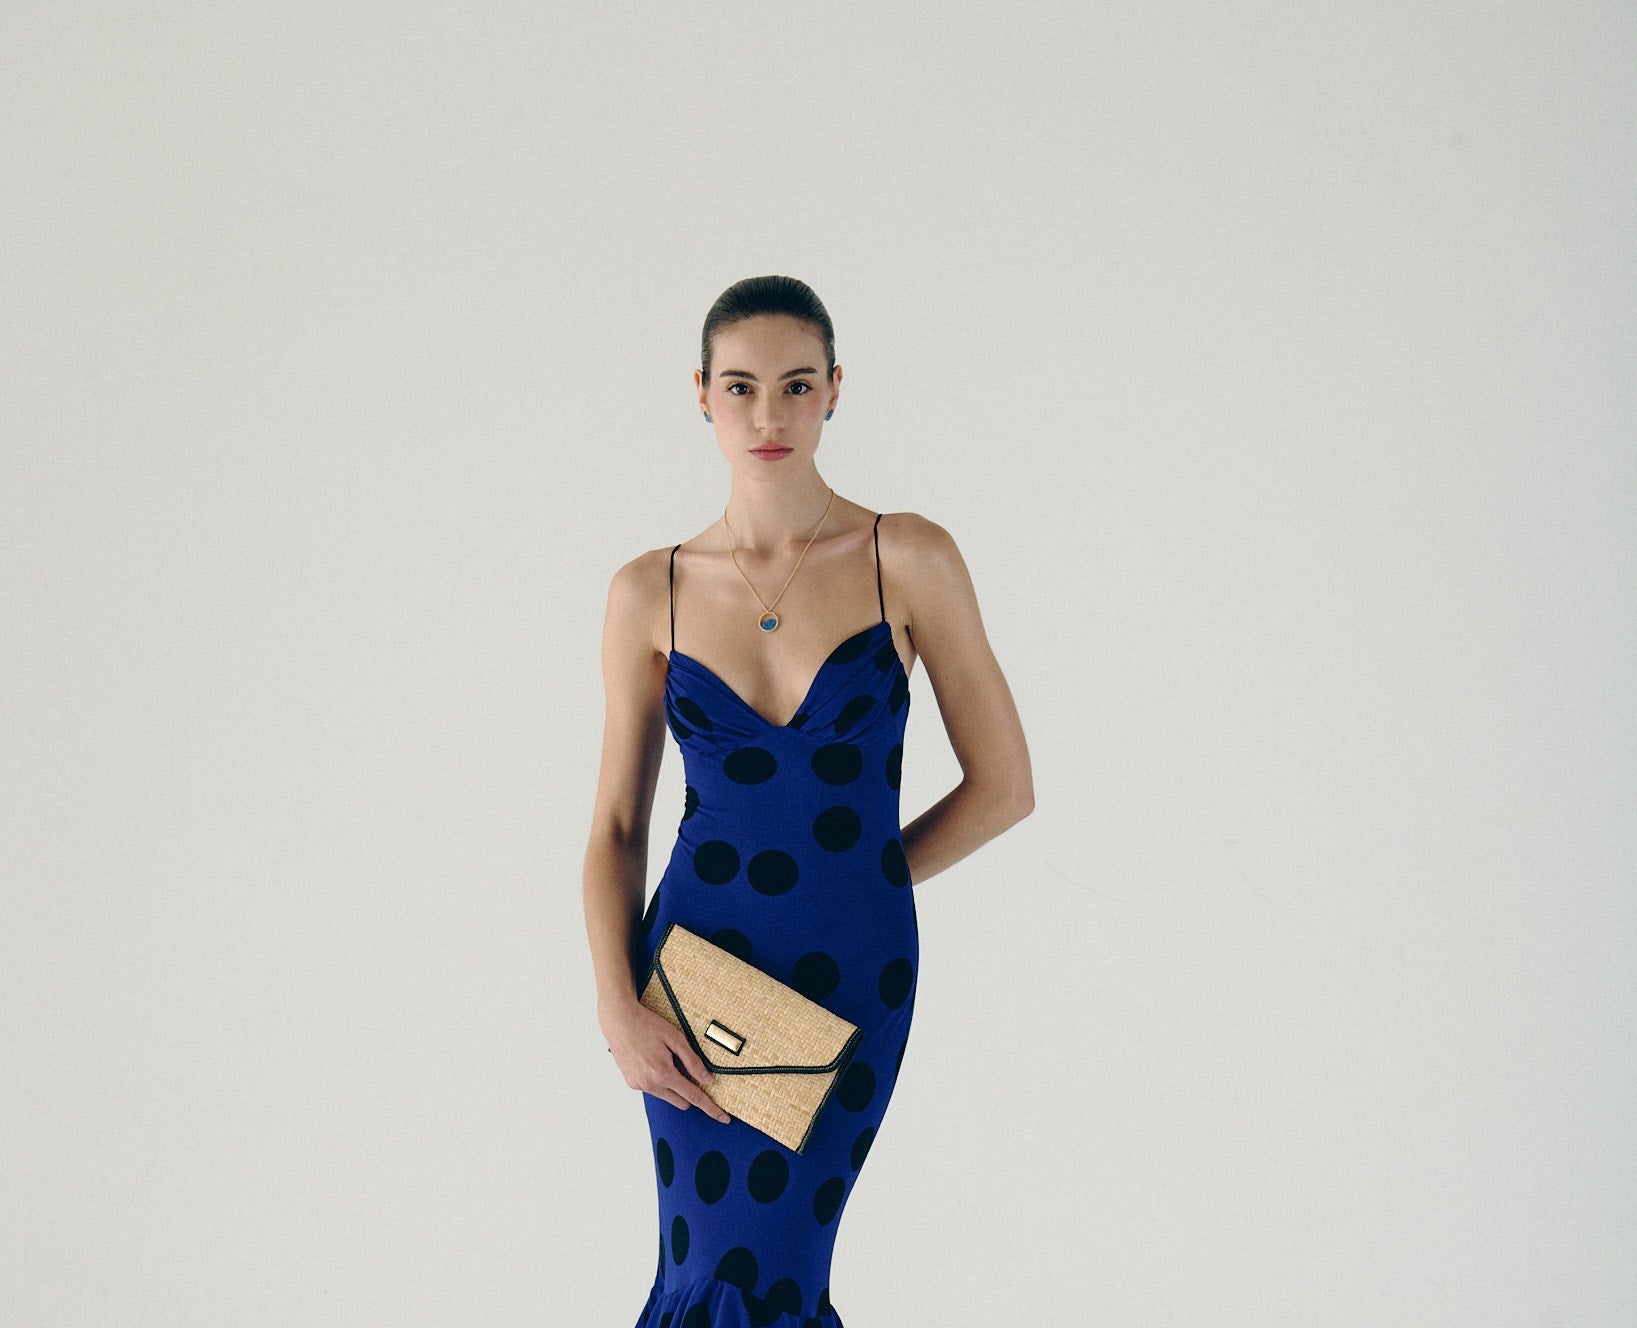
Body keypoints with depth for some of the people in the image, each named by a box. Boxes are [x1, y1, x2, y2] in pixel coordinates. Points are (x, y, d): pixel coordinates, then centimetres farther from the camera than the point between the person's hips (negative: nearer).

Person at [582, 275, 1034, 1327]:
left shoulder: (909, 560, -6)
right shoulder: (652, 592, 1)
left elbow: (1004, 785, -2)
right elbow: (618, 824, 5)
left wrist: (849, 881, 1)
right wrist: (617, 1006, -7)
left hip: (851, 973, -2)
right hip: (695, 963, 2)